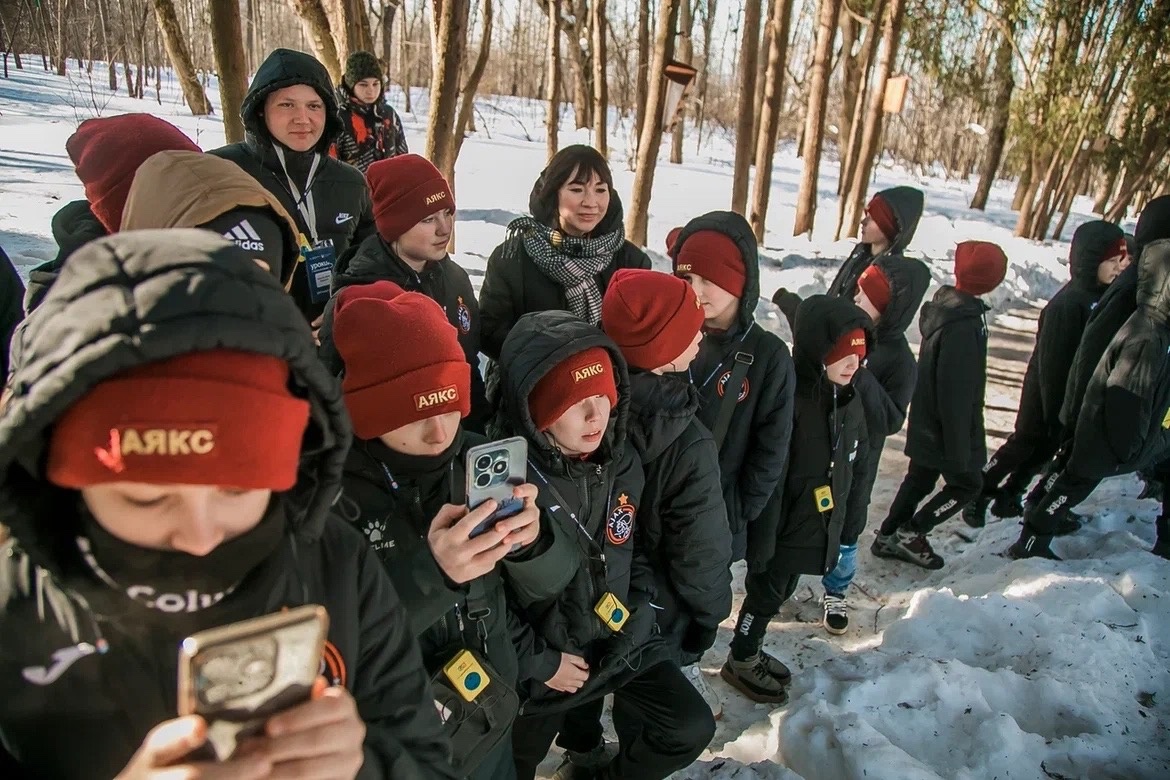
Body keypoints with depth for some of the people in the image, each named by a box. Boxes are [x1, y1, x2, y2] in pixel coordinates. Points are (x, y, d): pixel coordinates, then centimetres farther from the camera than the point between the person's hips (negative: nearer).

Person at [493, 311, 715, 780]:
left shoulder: (622, 462, -10)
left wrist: (638, 619, -3)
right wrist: (538, 663, -15)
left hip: (617, 640, 4)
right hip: (537, 660, -3)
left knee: (691, 728, -2)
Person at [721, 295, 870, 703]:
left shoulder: (849, 401, 1)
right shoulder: (790, 398, -26)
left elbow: (857, 466, 13)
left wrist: (840, 519, 15)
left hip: (820, 528, 8)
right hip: (781, 528, -8)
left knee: (780, 593, 22)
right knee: (767, 593, 10)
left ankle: (751, 651, 42)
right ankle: (740, 661, 32)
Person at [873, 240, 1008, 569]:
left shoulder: (946, 304, 0)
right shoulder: (963, 326, -29)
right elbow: (956, 392, -26)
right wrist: (958, 449, -19)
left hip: (927, 422, 8)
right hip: (948, 427, -8)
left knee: (920, 479, 19)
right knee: (967, 482, 11)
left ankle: (889, 537, 29)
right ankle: (910, 533, 15)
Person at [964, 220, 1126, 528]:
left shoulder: (1101, 298, 0)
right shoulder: (1068, 303, -25)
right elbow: (1052, 363, -23)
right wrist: (1057, 412, -20)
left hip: (1072, 395, 8)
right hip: (1047, 395, -8)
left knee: (1045, 447, 17)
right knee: (1024, 444, 4)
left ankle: (1007, 497, 33)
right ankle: (977, 496, 20)